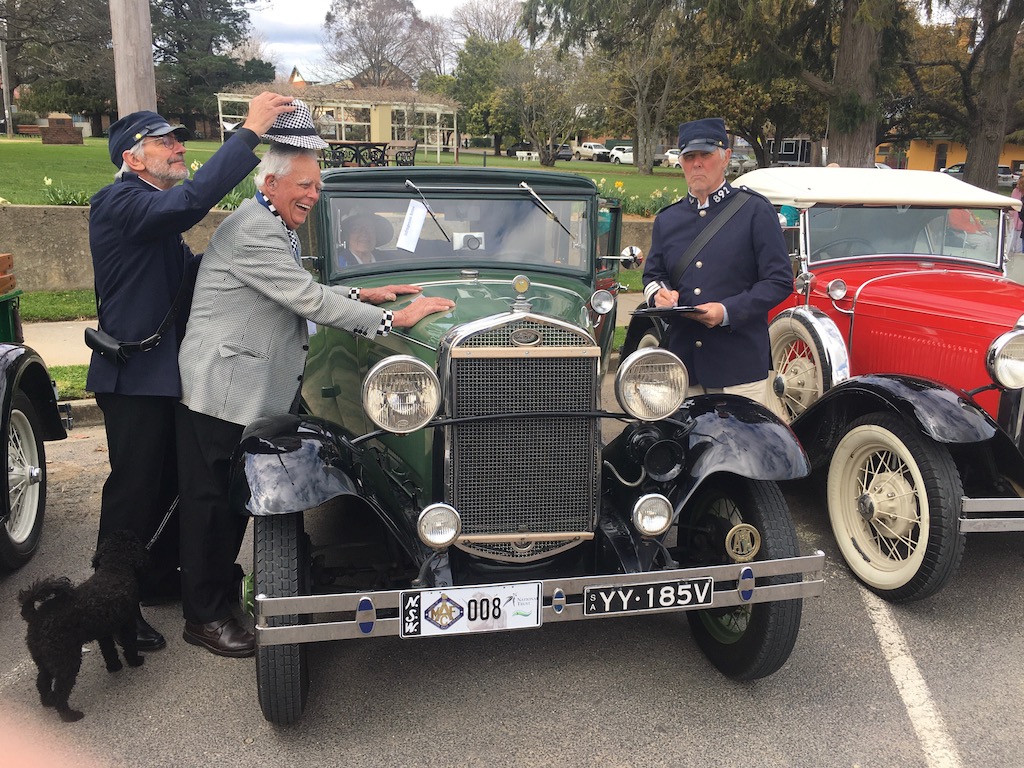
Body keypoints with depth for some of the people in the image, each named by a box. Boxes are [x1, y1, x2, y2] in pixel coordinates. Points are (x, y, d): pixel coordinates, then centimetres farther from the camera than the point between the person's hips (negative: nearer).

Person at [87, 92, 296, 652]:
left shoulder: (152, 209, 17)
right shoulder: (119, 202, -16)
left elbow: (187, 274, 18)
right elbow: (192, 199, -35)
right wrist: (249, 132, -33)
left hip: (164, 370, 10)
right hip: (134, 375, -10)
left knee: (171, 481, 17)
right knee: (134, 489, -2)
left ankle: (160, 579, 33)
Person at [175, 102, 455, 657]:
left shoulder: (276, 229, 16)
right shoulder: (254, 231, -19)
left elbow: (296, 293, 26)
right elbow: (309, 301, -24)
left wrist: (363, 294, 14)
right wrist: (394, 319, -20)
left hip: (253, 392, 10)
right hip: (221, 392, -10)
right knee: (210, 502, 1)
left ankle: (220, 586, 32)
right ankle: (204, 617, 12)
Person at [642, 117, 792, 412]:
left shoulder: (755, 211, 1)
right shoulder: (666, 220, 16)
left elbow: (780, 280, -3)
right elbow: (652, 274, 24)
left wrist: (728, 311, -16)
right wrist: (659, 293, -2)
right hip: (683, 366, 4)